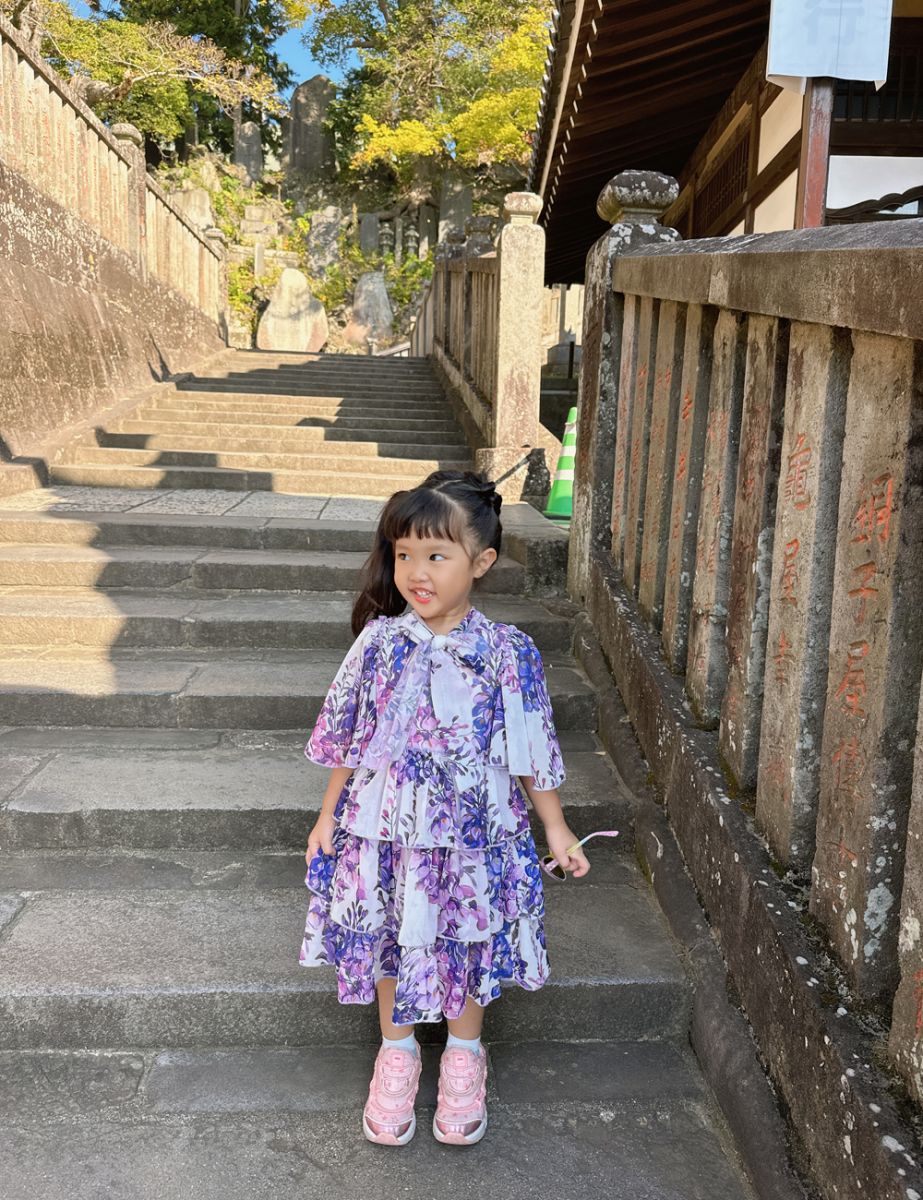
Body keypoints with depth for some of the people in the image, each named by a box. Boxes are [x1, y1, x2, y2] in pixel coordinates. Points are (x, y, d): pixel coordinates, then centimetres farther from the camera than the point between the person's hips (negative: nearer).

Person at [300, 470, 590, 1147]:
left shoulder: (506, 654, -13)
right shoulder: (379, 642, -8)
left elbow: (533, 750, -4)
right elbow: (344, 736, 3)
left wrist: (556, 828, 0)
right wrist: (328, 815, 7)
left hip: (471, 835, -1)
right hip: (384, 830, 2)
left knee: (468, 940, 14)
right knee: (388, 938, 14)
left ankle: (464, 1056, 39)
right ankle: (398, 1051, 39)